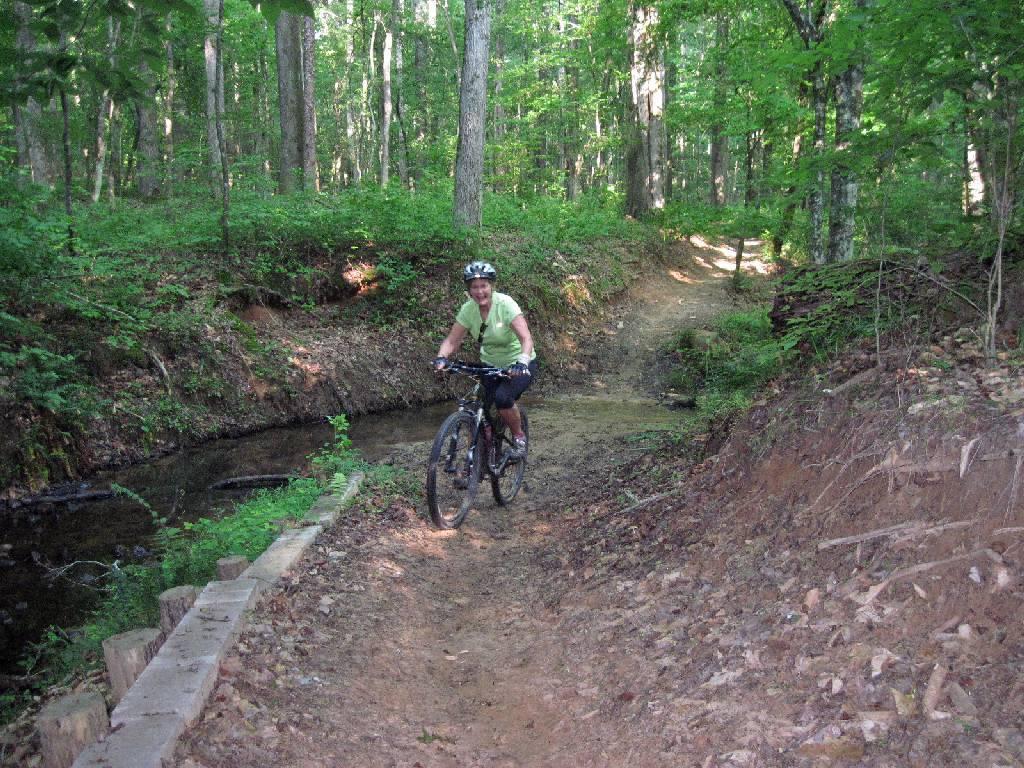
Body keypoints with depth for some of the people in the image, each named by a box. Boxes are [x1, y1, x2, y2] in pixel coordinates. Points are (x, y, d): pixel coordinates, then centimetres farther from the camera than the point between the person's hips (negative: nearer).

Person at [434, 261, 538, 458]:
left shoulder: (505, 304, -23)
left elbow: (526, 338, -32)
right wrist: (441, 358, -29)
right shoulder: (468, 309, -10)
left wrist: (522, 362, -49)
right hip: (490, 366, 5)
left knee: (502, 397, -29)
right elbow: (452, 340, -8)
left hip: (519, 365, -4)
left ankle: (519, 437, -3)